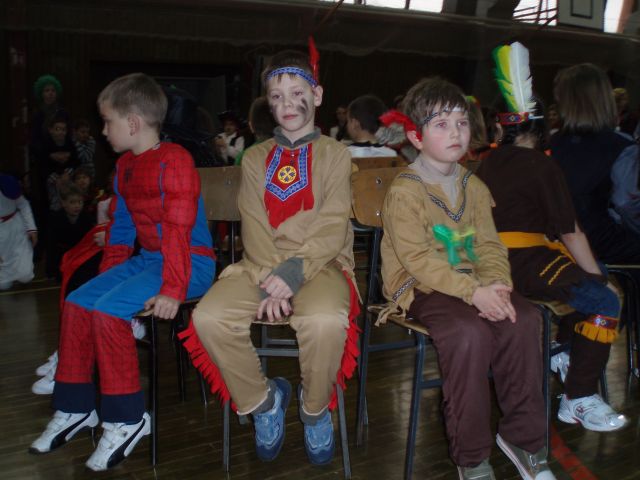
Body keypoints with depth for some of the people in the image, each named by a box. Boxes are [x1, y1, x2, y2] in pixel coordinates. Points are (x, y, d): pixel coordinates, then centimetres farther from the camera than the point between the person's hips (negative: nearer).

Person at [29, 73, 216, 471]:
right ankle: (75, 408, 14)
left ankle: (127, 419, -8)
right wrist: (107, 278, 17)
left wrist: (173, 289, -25)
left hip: (191, 262, -9)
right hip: (146, 258, 9)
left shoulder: (174, 160, -15)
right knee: (77, 302, 0)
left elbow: (178, 230, -21)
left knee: (107, 311, -23)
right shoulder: (125, 166, 15)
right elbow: (121, 226, 20)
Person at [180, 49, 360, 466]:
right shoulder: (256, 157, 16)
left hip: (319, 264, -3)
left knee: (325, 321, -36)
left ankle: (316, 408, -2)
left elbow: (332, 226, -6)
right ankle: (262, 399, 3)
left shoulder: (335, 153, 7)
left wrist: (294, 272, -21)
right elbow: (254, 226, 3)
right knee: (209, 317, -24)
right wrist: (270, 279, -15)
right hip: (262, 266, 3)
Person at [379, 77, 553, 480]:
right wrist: (473, 292, -26)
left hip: (473, 284, 6)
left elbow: (490, 246, 5)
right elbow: (418, 260, -18)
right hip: (420, 290, -6)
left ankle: (522, 436, -3)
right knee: (470, 332, -33)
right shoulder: (404, 191, -9)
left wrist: (496, 287, -16)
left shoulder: (474, 186, 12)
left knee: (525, 319, -20)